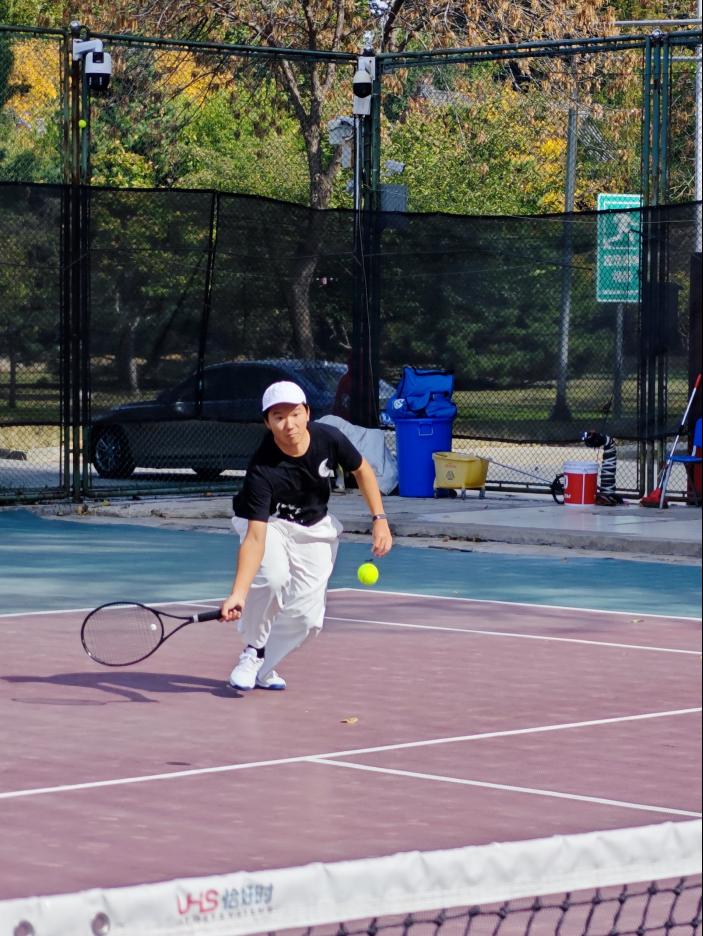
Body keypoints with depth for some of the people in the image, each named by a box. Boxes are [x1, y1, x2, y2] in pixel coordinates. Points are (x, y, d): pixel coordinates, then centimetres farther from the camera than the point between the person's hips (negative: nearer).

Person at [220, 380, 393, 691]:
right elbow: (255, 538, -40)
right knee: (273, 576, -35)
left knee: (305, 617, -9)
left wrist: (379, 519, -8)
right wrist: (238, 593, -51)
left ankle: (261, 667, 18)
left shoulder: (329, 439, -25)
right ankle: (253, 651, -10)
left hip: (314, 528, 4)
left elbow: (362, 470, -1)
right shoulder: (262, 470, -36)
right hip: (267, 523, -3)